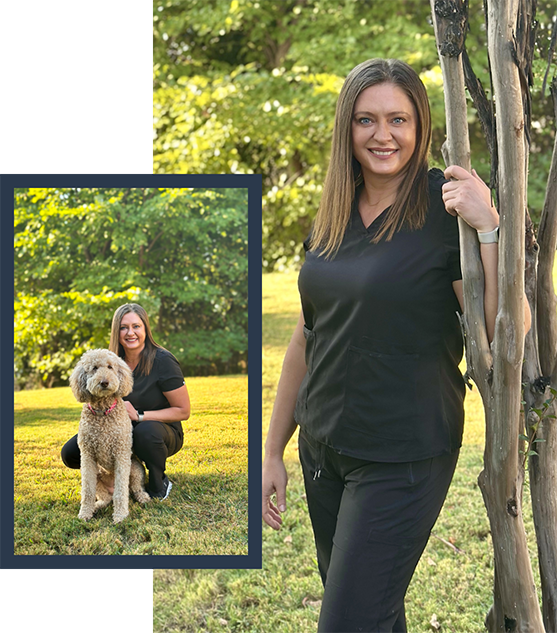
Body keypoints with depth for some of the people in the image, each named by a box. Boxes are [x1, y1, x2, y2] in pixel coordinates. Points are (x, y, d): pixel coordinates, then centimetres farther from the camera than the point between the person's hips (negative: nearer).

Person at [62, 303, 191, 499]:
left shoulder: (163, 361, -17)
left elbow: (183, 411, -15)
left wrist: (139, 415, -23)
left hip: (162, 430, -5)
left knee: (145, 431, -40)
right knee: (70, 453, -11)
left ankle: (159, 484, -10)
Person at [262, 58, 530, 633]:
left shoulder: (445, 209, -12)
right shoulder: (332, 217, 5)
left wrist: (489, 228, -28)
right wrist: (272, 451, 13)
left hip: (404, 459, -6)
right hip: (323, 448, 6)